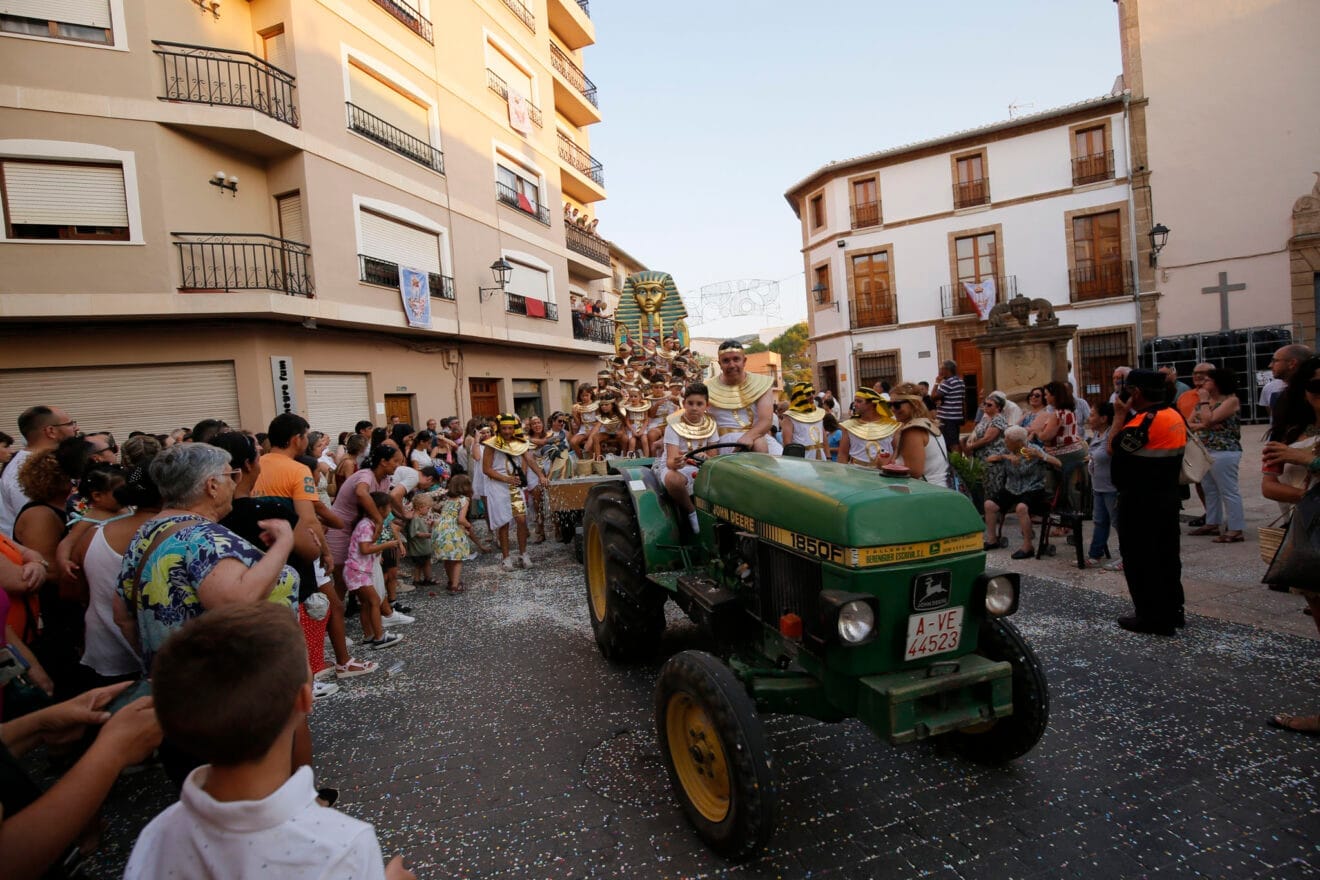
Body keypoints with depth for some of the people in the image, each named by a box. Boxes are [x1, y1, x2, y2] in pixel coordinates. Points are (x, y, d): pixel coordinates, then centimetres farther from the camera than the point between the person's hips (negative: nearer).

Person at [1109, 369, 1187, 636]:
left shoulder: (1144, 422, -21)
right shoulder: (1175, 417, 8)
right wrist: (1129, 416, 11)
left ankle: (1152, 617, 6)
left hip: (1140, 503, -9)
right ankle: (1172, 611, 26)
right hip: (1168, 496, 9)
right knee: (1167, 554, 16)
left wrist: (1120, 416, -5)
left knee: (1140, 559, 0)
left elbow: (1113, 448, -14)